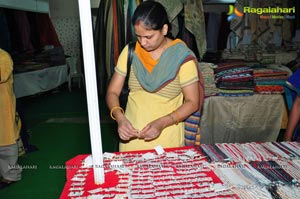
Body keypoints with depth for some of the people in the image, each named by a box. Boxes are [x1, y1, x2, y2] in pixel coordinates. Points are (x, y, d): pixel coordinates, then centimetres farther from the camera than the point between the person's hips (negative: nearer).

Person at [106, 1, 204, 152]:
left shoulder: (182, 56, -11)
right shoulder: (130, 51, -2)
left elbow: (192, 102, -9)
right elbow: (112, 92, 0)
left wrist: (162, 123, -22)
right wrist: (120, 118, -19)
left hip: (167, 138, -2)